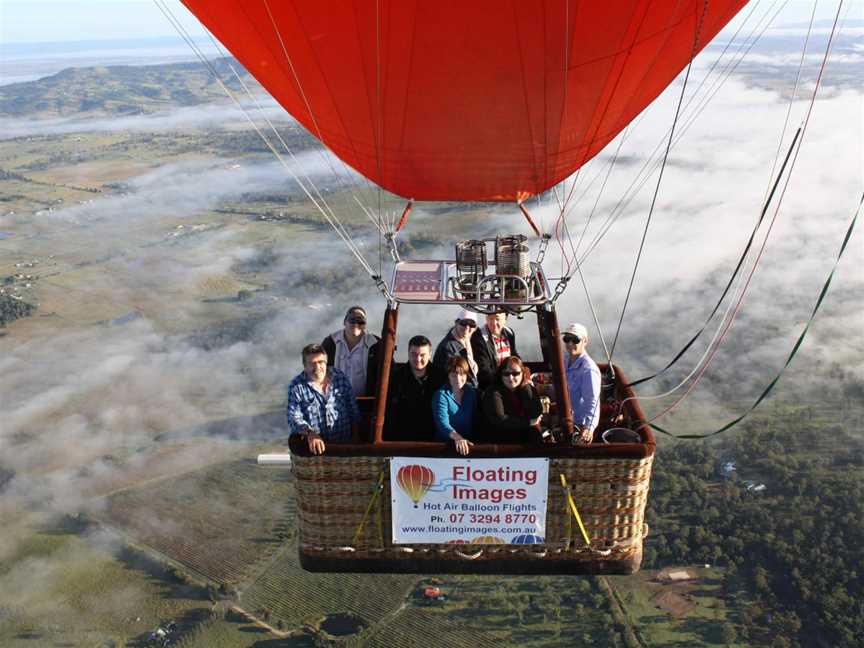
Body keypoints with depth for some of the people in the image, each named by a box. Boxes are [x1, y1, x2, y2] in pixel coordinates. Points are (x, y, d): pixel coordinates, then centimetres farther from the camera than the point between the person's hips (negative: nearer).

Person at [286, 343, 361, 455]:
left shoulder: (340, 377, 5)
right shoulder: (296, 386, -3)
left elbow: (354, 410, 11)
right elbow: (294, 418, -9)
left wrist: (356, 438, 7)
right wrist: (310, 433, -27)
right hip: (313, 446, -2)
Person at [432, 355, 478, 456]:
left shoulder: (472, 392, 8)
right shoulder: (441, 395, -5)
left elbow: (476, 420, 9)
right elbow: (442, 422, -19)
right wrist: (457, 437, -35)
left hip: (468, 441, 2)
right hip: (445, 443, -2)